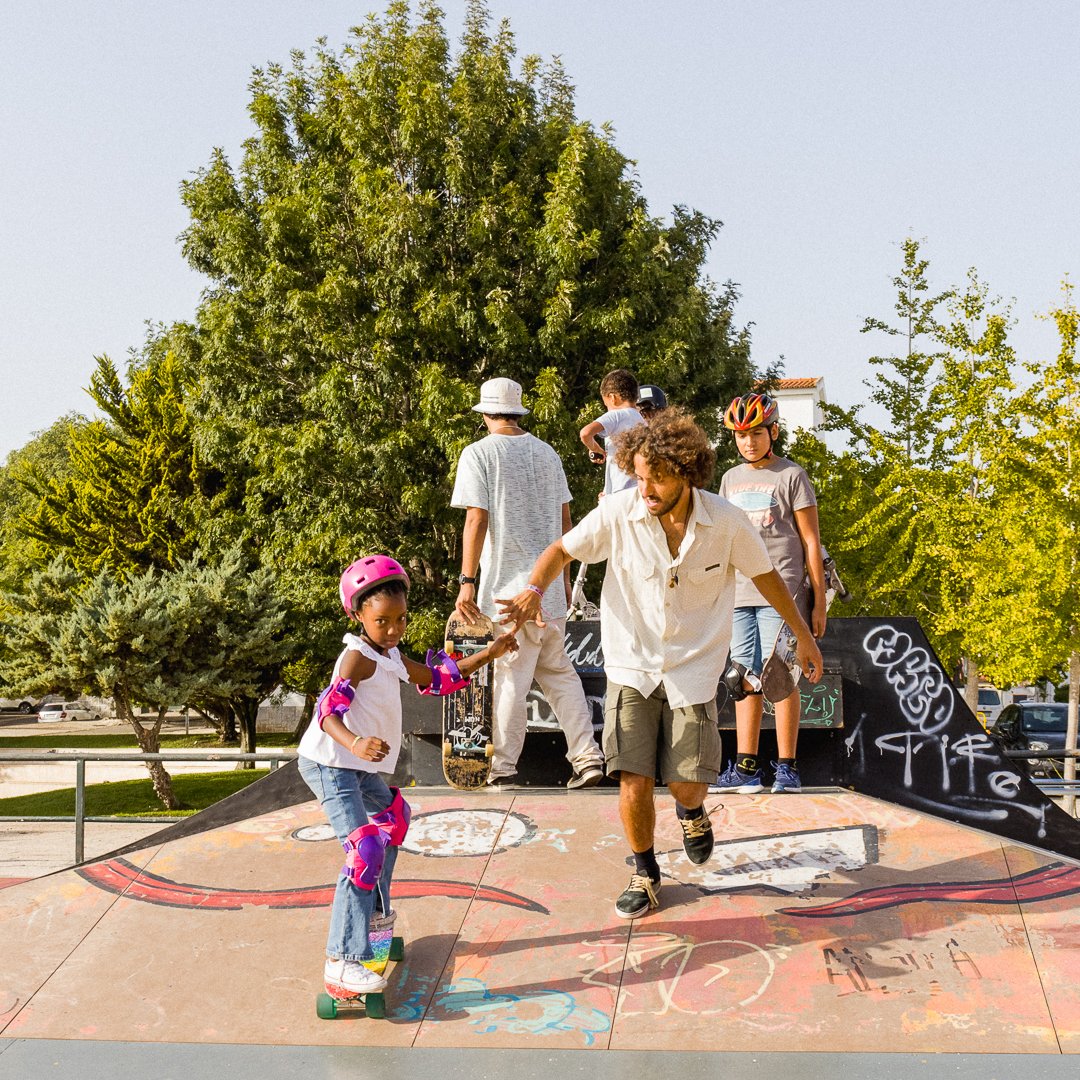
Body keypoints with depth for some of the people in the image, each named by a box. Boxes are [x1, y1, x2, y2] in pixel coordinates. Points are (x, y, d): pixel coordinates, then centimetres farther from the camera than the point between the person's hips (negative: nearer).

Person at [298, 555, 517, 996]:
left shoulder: (391, 657, 12)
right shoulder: (359, 657, -19)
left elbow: (436, 679, 26)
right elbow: (329, 710, -33)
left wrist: (489, 653, 23)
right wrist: (355, 742, -53)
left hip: (360, 767, 11)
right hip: (330, 765, -11)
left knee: (393, 816, 31)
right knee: (365, 851, -21)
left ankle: (373, 910, 45)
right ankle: (342, 961, -24)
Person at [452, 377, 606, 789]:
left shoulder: (479, 453, -6)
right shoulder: (547, 453, 11)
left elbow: (476, 520, -13)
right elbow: (564, 518, 13)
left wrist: (467, 581, -12)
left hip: (508, 584, -5)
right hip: (549, 584, 5)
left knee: (510, 677, 1)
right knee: (558, 671, 13)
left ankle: (504, 767, 9)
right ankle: (587, 757, 9)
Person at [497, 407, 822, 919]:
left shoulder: (727, 522, -12)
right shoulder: (618, 512, -14)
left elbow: (766, 576, 4)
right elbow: (563, 549, -2)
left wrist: (804, 636, 14)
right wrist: (533, 589, -23)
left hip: (693, 670, 0)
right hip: (631, 666, 0)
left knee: (687, 786, -2)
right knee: (634, 784, -5)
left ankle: (691, 812, 38)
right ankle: (644, 873, 22)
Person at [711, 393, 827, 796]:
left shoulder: (791, 476, 0)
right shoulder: (731, 479, 16)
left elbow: (810, 542, -1)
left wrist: (819, 602, -5)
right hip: (739, 595, 5)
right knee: (745, 681, 6)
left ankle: (787, 768, 0)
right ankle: (746, 768, 10)